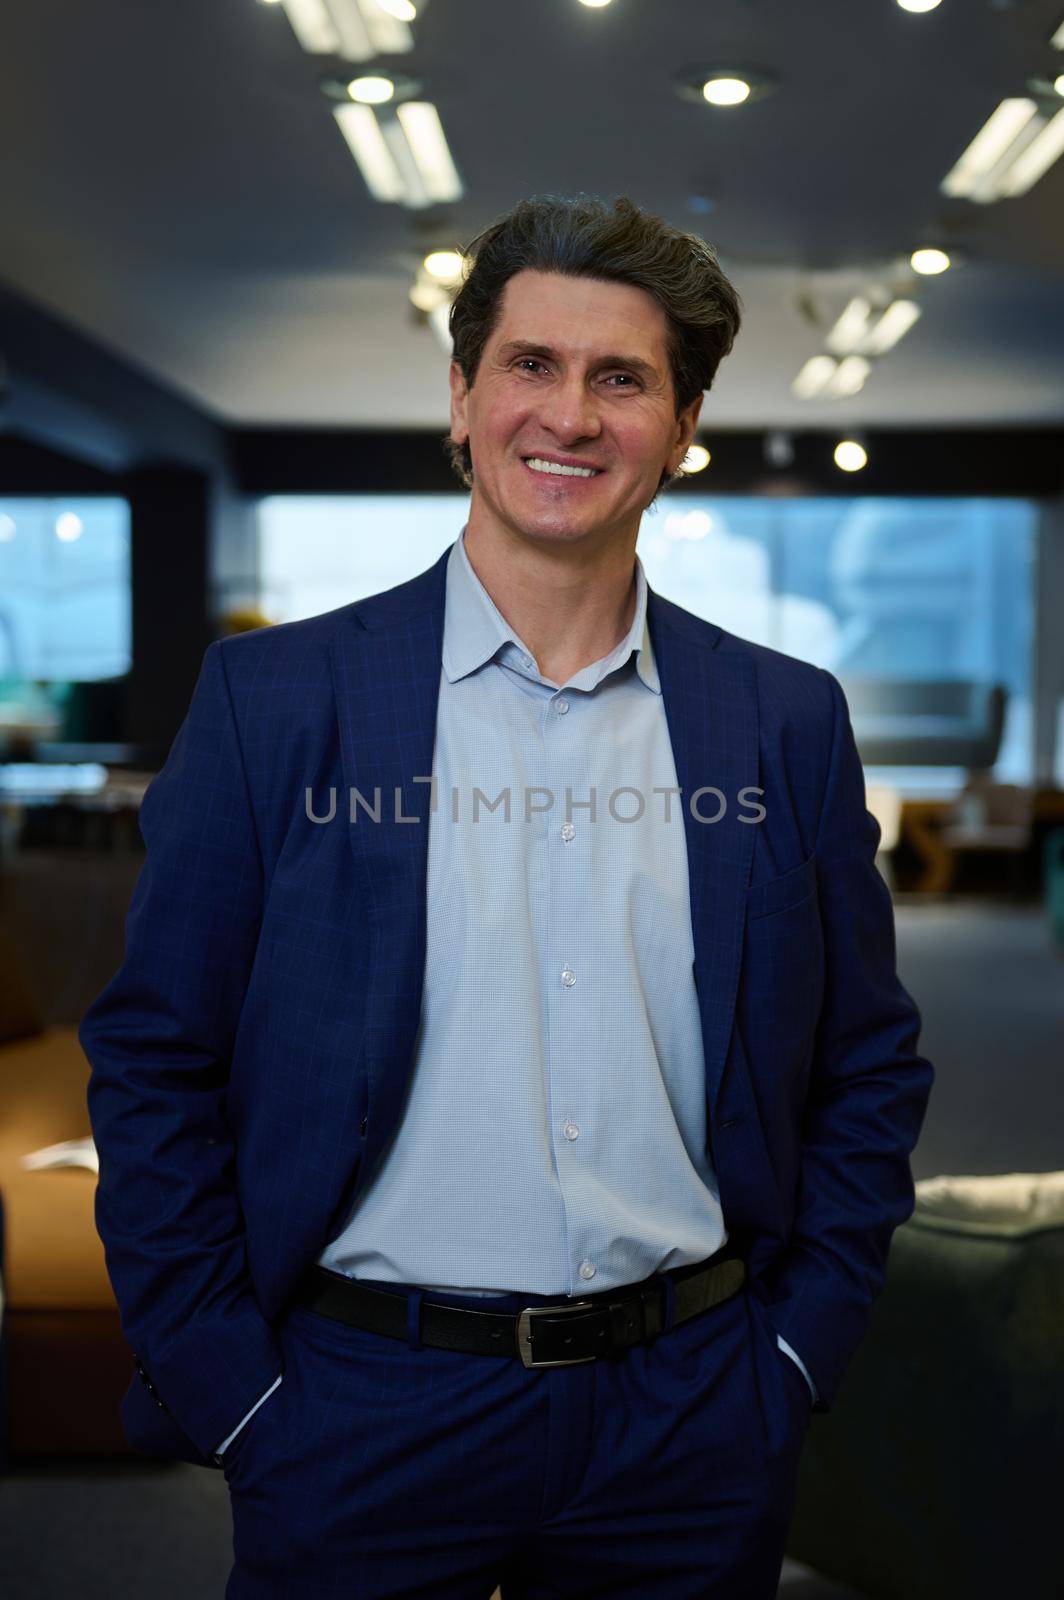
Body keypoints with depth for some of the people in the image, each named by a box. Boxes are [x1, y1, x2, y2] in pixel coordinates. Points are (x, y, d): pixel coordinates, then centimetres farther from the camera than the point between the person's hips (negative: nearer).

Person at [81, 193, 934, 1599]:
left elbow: (870, 1071, 6)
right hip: (364, 1417, -1)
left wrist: (793, 1354, 1)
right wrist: (231, 1396, -6)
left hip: (693, 1428, 2)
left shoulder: (790, 722, 0)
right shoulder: (273, 698, -6)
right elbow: (155, 1068, -4)